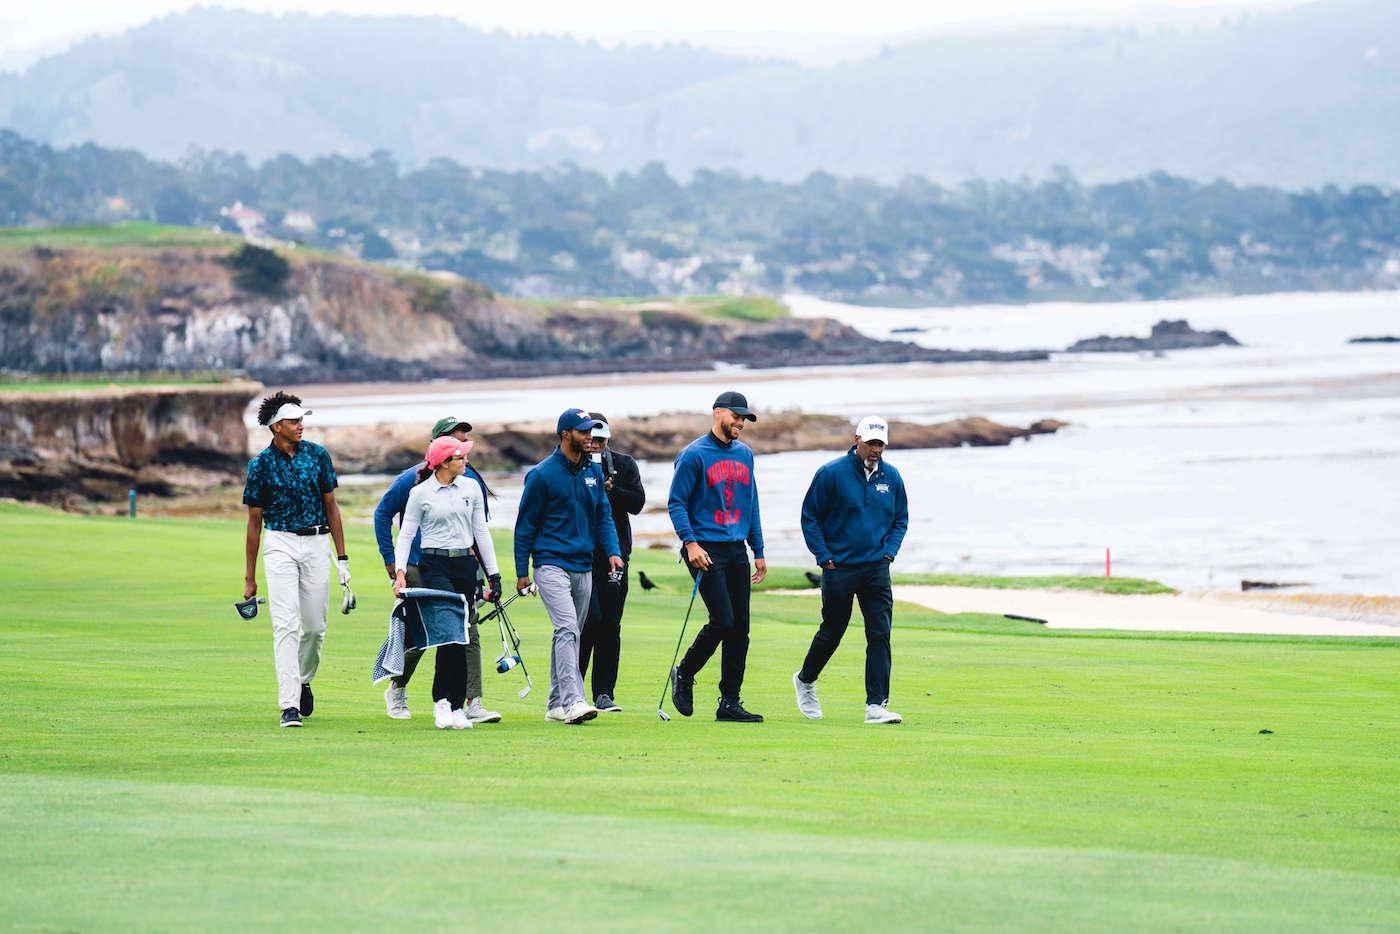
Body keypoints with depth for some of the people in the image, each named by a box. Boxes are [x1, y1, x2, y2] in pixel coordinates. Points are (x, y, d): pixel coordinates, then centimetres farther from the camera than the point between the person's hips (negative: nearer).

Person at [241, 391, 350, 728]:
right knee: (286, 625, -12)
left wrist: (342, 558, 5)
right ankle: (289, 705, -16)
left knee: (316, 626, 6)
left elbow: (331, 506, 10)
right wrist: (249, 578, 2)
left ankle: (303, 681, 34)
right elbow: (254, 521, 3)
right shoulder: (260, 464, -2)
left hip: (316, 543, 3)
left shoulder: (318, 455, 4)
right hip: (280, 545, -3)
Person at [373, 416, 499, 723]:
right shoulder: (415, 479, -5)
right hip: (419, 568, -3)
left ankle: (474, 703, -11)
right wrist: (390, 559, 1)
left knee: (469, 634, -8)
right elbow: (383, 513, 4)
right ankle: (396, 691, 27)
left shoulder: (471, 480, 6)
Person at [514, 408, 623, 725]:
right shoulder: (542, 474, -7)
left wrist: (612, 551, -1)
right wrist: (522, 573, -3)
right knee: (567, 629, -20)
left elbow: (603, 516, 16)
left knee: (570, 635, 10)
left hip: (583, 567, 6)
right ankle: (572, 701, -28)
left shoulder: (593, 471, 10)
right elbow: (526, 524, -2)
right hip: (552, 565, -6)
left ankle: (557, 705, 18)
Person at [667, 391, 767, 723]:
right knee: (722, 620, -14)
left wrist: (759, 552, 18)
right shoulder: (694, 455, -5)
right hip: (707, 550, -7)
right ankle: (684, 674, 9)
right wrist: (690, 543, -18)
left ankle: (730, 702, 7)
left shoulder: (745, 454, 15)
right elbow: (676, 503, -7)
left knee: (740, 626, 2)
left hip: (737, 551, 7)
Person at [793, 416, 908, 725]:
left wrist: (889, 551, 4)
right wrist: (824, 557, -6)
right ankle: (805, 680, 35)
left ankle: (876, 705, -8)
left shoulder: (891, 477, 6)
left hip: (877, 570, 3)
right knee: (832, 631, 9)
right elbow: (809, 517, -2)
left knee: (880, 635, -7)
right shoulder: (832, 474, -7)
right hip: (839, 568, -3)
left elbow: (900, 519, 19)